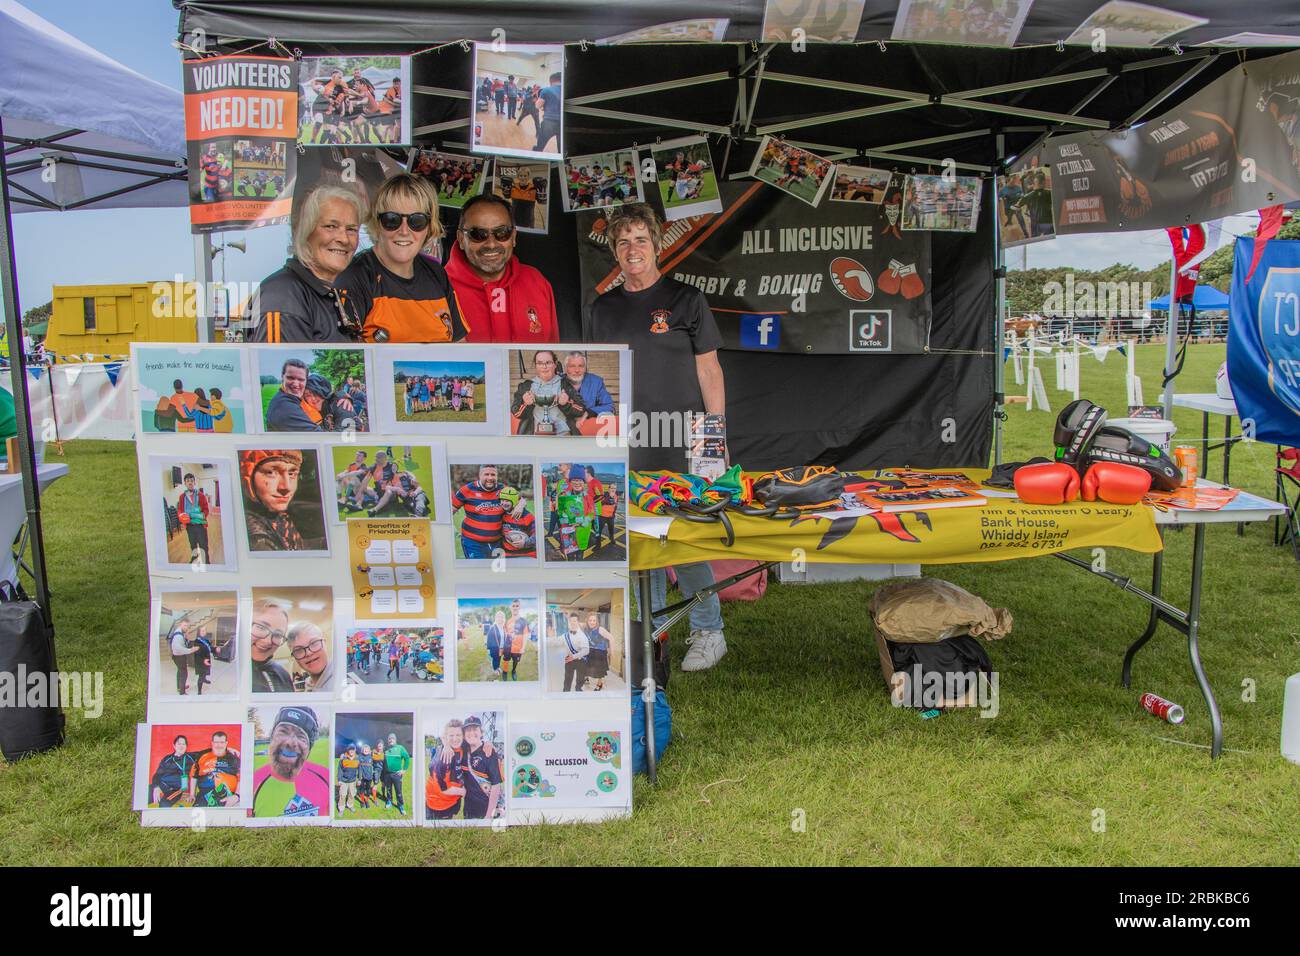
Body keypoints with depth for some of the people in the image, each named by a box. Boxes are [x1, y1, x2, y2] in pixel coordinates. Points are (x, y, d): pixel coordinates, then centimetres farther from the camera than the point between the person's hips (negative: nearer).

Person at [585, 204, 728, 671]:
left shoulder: (685, 299, 3)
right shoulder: (603, 309, 13)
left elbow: (709, 371, 2)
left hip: (681, 444, -4)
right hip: (625, 448, 4)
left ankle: (708, 632, 11)